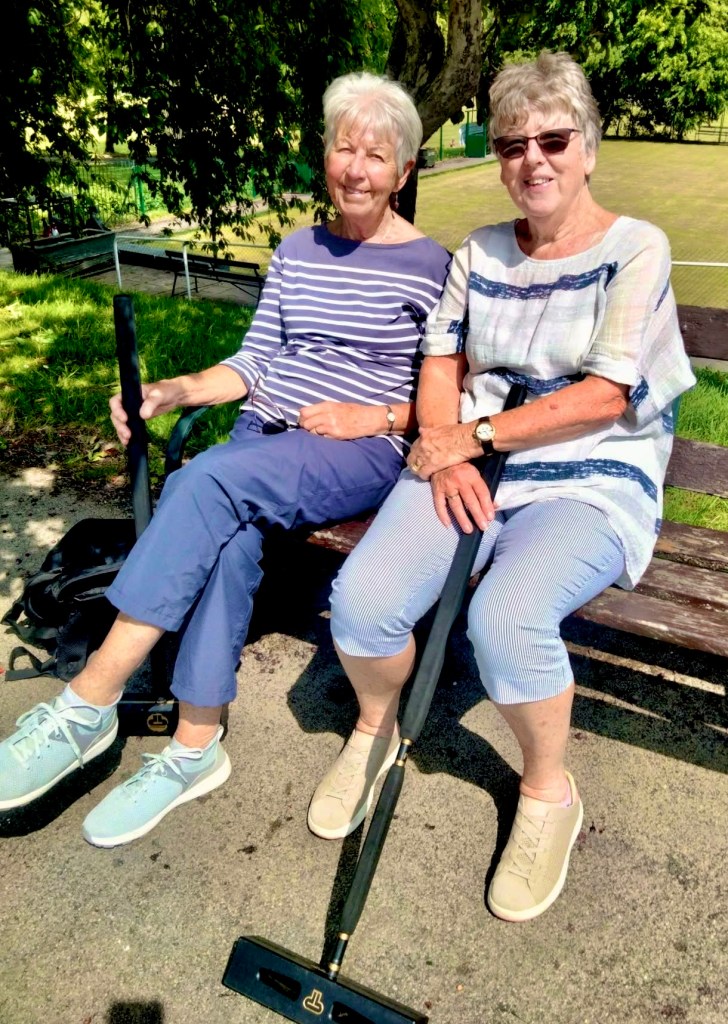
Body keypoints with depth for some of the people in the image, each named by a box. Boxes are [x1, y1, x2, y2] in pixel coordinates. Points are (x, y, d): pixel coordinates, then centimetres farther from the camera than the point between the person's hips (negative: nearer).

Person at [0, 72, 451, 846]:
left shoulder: (429, 267, 1)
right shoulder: (297, 251, 16)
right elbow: (257, 360, 13)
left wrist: (373, 418, -13)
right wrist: (174, 391, -2)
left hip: (361, 452, -4)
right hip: (263, 434, 4)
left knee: (205, 483, -31)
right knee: (230, 538, -29)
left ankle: (87, 706, -23)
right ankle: (193, 749, -17)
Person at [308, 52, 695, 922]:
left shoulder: (636, 249, 0)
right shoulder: (478, 254, 15)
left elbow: (606, 395, -11)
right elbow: (440, 363, 8)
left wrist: (478, 433, -12)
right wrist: (448, 454, -11)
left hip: (591, 484, -3)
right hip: (468, 465, 4)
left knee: (505, 615, -33)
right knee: (362, 598, -22)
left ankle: (549, 794, 0)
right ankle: (375, 732, 13)